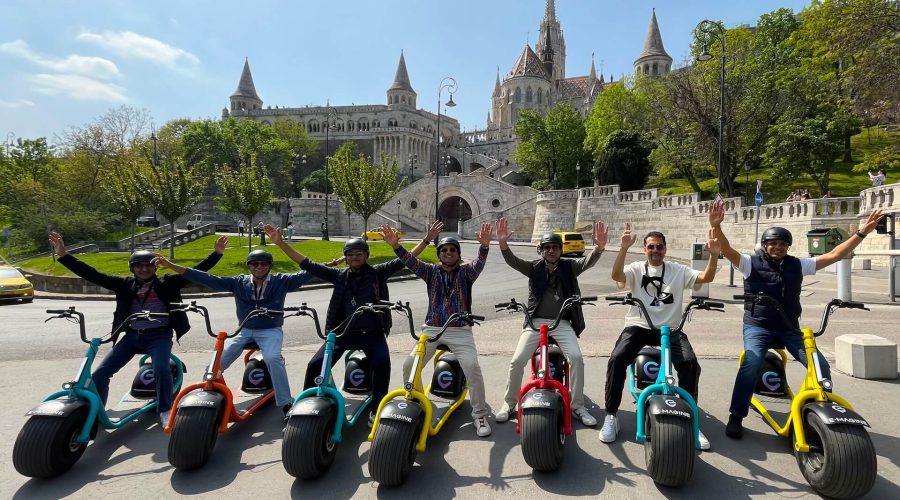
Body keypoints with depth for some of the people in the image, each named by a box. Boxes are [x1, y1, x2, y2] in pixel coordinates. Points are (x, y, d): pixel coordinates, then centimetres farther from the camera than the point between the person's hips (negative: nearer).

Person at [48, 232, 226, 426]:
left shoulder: (166, 283, 1)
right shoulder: (125, 285, 7)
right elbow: (92, 275, 3)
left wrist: (217, 253, -16)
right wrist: (63, 255, -4)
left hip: (159, 336, -3)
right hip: (131, 336, 4)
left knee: (161, 369, -27)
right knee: (99, 373, -2)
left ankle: (165, 411, -6)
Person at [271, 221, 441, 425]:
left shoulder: (378, 272, 4)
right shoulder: (340, 276, 7)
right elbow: (307, 264, 5)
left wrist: (426, 240, -5)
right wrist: (280, 242, -1)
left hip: (372, 333, -2)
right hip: (343, 332, 2)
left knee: (382, 362, -27)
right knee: (315, 365, -11)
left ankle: (376, 409, -11)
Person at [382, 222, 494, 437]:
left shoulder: (465, 272, 2)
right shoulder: (432, 271, 7)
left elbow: (479, 264, -19)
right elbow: (412, 262, -9)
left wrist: (484, 246, -41)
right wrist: (395, 245, -28)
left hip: (460, 331, -2)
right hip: (432, 328, 2)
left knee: (472, 366, -20)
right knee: (409, 364, -9)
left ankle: (480, 414, -3)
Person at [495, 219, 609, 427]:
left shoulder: (569, 266, 5)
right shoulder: (534, 267, 5)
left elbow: (588, 261, -13)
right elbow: (513, 261, -11)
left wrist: (599, 247, -35)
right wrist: (503, 243, -31)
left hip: (562, 323, 0)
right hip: (536, 321, 0)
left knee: (576, 358, -19)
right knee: (517, 360, -13)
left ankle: (578, 406, -2)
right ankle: (509, 403, 7)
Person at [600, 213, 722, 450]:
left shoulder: (678, 271, 10)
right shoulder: (636, 269, 5)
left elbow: (706, 277, -4)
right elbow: (616, 275, -16)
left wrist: (714, 255, -23)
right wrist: (623, 249, -32)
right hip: (638, 326, -1)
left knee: (690, 364, -24)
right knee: (617, 359, -26)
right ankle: (611, 415, -11)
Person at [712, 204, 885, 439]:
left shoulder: (798, 265, 8)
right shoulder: (751, 263, -3)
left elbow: (834, 255, 8)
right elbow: (727, 251, -19)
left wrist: (861, 233, 1)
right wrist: (717, 227, -37)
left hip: (790, 328, 4)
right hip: (758, 327, -4)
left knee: (821, 367, -8)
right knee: (750, 364, -27)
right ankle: (736, 417, -16)